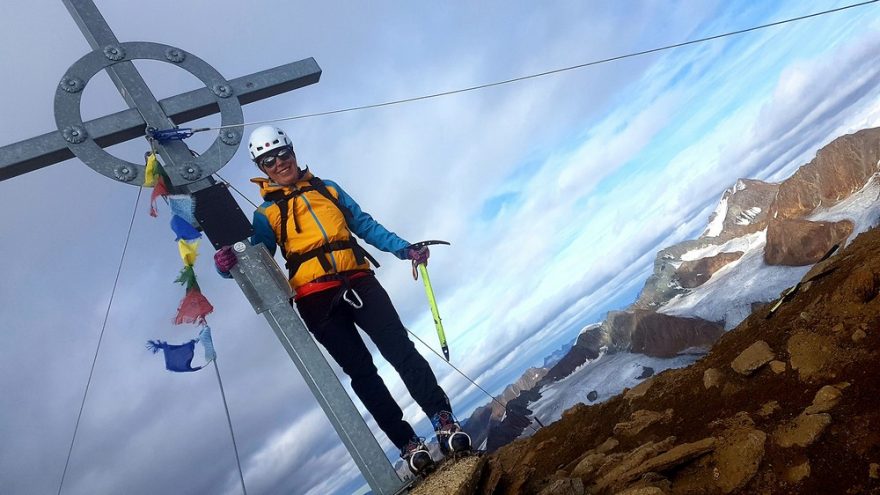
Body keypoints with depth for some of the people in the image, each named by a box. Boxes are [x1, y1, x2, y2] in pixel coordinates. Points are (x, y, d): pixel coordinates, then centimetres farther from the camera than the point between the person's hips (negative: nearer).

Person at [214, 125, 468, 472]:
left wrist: (405, 249, 11)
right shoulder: (266, 214, 12)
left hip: (359, 282, 2)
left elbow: (366, 225, 21)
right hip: (317, 299, -2)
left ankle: (443, 419, -9)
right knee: (361, 372, -3)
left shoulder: (327, 189, 20)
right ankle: (406, 442, 1)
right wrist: (229, 265, -19)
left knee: (402, 350, -11)